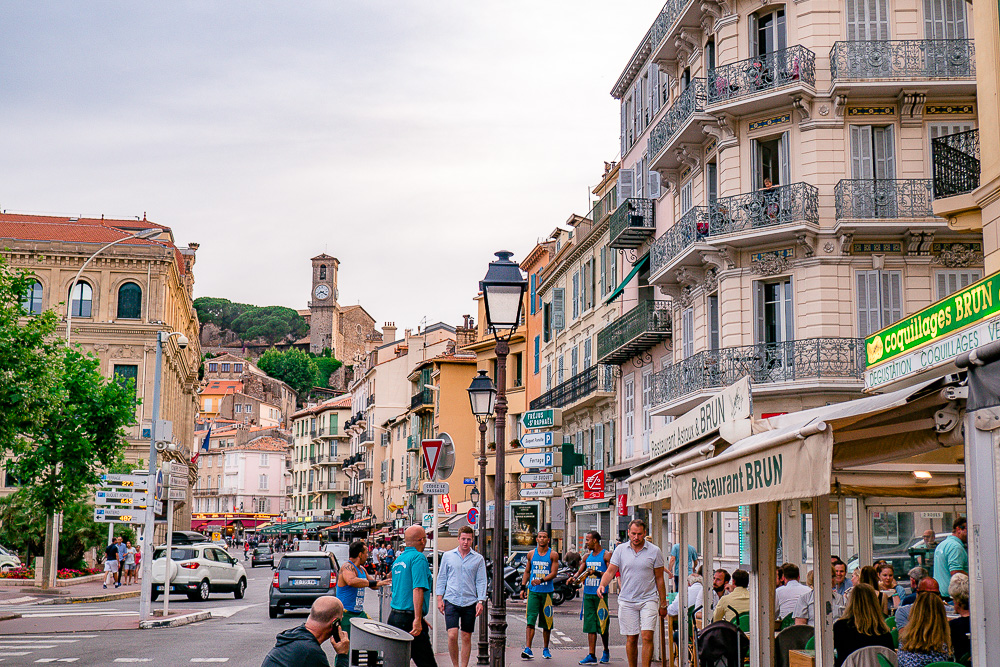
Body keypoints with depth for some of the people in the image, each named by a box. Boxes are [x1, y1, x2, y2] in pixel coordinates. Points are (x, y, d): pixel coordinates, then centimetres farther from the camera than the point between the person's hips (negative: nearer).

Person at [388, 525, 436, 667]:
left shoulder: (398, 560, 17)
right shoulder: (418, 558, -10)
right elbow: (418, 589, -20)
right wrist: (417, 620, -24)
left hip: (394, 616, 9)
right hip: (409, 618, -9)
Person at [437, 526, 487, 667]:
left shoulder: (478, 559, 5)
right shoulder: (448, 556, 6)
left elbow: (481, 581, 5)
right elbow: (441, 578, 11)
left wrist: (480, 601, -4)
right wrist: (440, 598, 5)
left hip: (470, 603, 1)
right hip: (451, 601, -1)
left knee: (466, 637, 5)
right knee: (452, 635, -12)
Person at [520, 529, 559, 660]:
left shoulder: (553, 555, 1)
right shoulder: (531, 554, 9)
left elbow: (554, 573, -7)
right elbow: (527, 572, 15)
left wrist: (541, 580, -21)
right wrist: (523, 587, 7)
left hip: (547, 591, 0)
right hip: (533, 591, 1)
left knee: (547, 622, 7)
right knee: (530, 620, -10)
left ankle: (545, 649, 19)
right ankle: (527, 649, -16)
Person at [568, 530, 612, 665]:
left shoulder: (606, 555, -2)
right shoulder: (587, 556, 16)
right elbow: (580, 571, 16)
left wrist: (596, 572, -19)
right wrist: (574, 578, -5)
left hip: (601, 593, -5)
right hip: (588, 593, 5)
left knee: (602, 624, 1)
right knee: (590, 624, 1)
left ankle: (606, 652, 20)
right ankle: (592, 655, 0)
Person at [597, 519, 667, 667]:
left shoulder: (654, 551, 1)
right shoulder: (620, 550, 4)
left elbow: (659, 579, 5)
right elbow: (610, 571, 4)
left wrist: (663, 604, 7)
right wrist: (602, 584, -17)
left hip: (648, 600, -1)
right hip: (627, 601, 1)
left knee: (647, 637, -11)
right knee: (631, 639, 5)